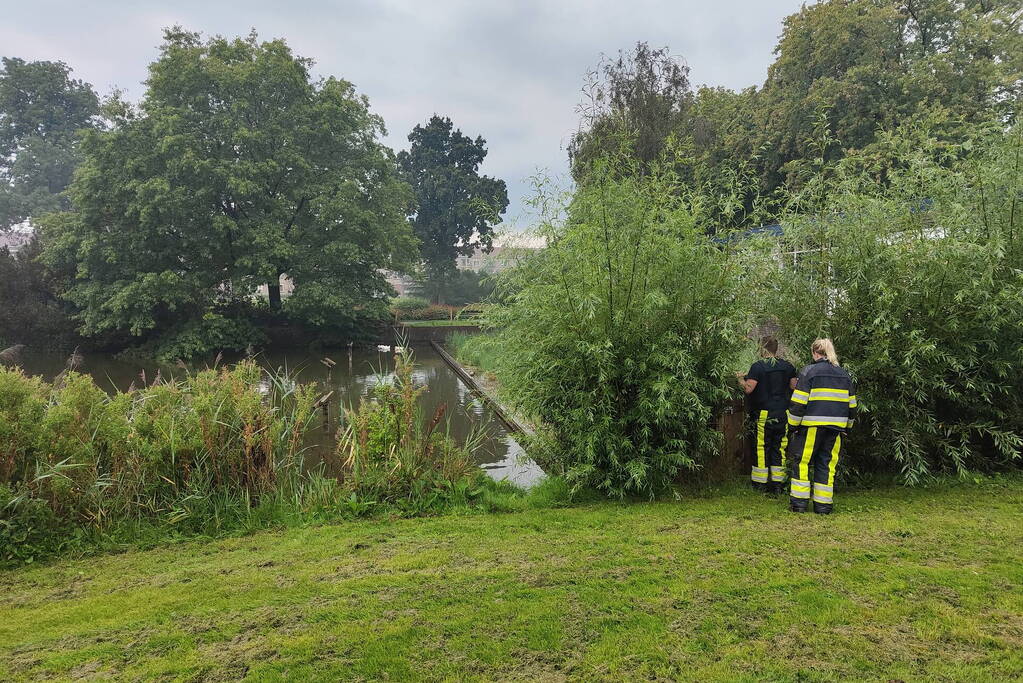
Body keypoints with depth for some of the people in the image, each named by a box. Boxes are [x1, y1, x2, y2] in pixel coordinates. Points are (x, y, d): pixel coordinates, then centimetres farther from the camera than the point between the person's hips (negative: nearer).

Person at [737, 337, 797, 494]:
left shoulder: (757, 367, -10)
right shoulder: (788, 366, 6)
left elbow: (749, 389, -15)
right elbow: (794, 387, 13)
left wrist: (741, 379, 3)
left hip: (764, 414, -4)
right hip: (783, 414, 4)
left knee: (761, 447, 3)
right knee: (779, 447, 10)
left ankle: (760, 483, 6)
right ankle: (777, 483, 13)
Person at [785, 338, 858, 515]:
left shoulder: (808, 371, -5)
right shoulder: (844, 374, 13)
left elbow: (798, 403, -10)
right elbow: (851, 405, 16)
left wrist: (793, 425, -3)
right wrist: (847, 427, 25)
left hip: (812, 426, -5)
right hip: (836, 427, 5)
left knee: (802, 462, 5)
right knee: (827, 464, 10)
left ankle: (799, 502, 5)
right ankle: (823, 505, 12)